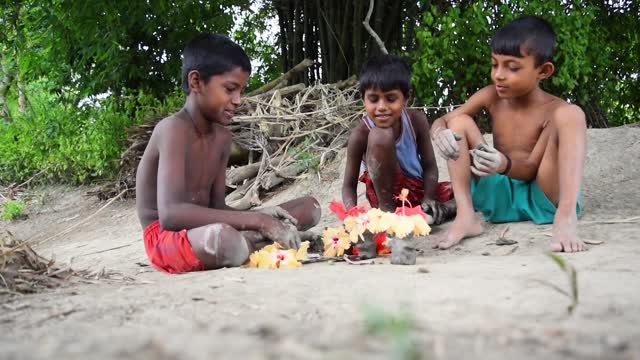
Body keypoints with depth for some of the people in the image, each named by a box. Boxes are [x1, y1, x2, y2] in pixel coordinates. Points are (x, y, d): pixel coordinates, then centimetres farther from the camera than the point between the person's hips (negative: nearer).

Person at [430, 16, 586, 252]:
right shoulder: (491, 97, 2)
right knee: (459, 122, -7)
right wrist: (440, 133, -24)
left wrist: (505, 164, -39)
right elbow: (441, 121, 1)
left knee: (570, 114, -23)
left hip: (542, 199, -4)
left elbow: (532, 169, -17)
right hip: (500, 198, 4)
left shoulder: (554, 109, -10)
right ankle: (465, 217, -23)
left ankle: (566, 218, -43)